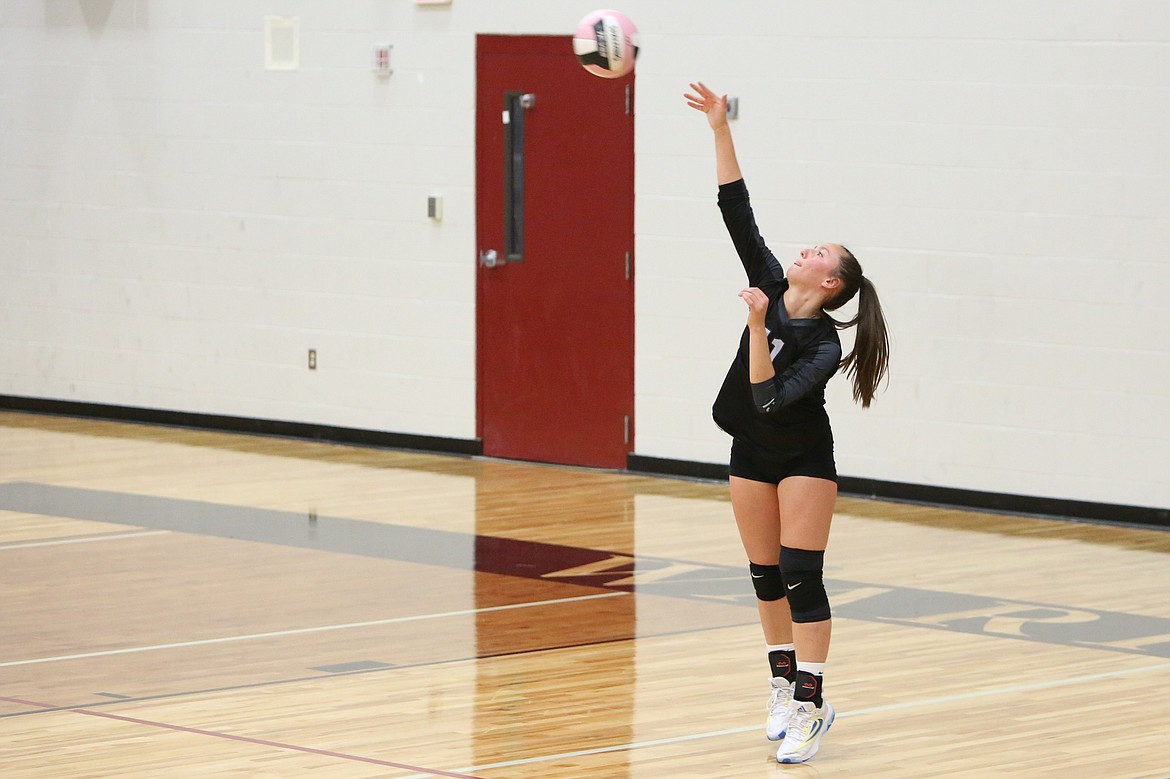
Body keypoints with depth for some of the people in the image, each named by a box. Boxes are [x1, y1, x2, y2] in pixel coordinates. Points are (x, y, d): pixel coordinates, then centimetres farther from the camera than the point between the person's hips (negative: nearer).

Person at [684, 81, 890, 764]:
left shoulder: (824, 344, -22)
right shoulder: (771, 285, -7)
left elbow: (770, 398, -30)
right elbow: (738, 212, -10)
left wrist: (758, 326, -35)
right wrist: (720, 131, -16)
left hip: (804, 460, -6)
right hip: (752, 455, 6)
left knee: (802, 578, -11)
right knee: (766, 575, 10)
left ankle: (811, 706, -11)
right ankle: (785, 689, 20)